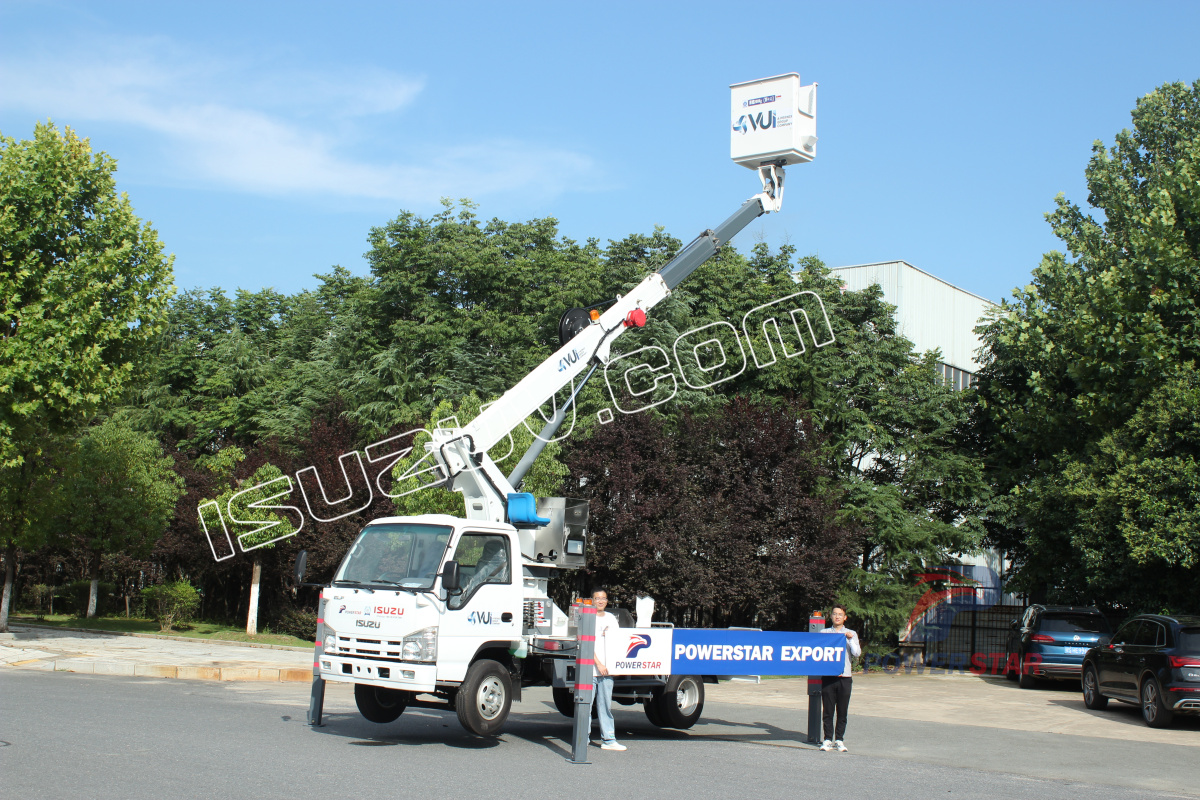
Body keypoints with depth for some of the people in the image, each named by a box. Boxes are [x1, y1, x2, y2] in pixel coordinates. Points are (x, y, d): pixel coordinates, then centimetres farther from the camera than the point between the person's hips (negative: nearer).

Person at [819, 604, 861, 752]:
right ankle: (828, 739, 6)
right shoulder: (824, 633, 12)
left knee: (842, 711, 1)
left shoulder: (851, 634, 11)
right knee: (827, 710, -1)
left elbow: (857, 653, 0)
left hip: (844, 677, 0)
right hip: (828, 677, 0)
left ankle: (839, 740, 9)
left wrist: (850, 640, -13)